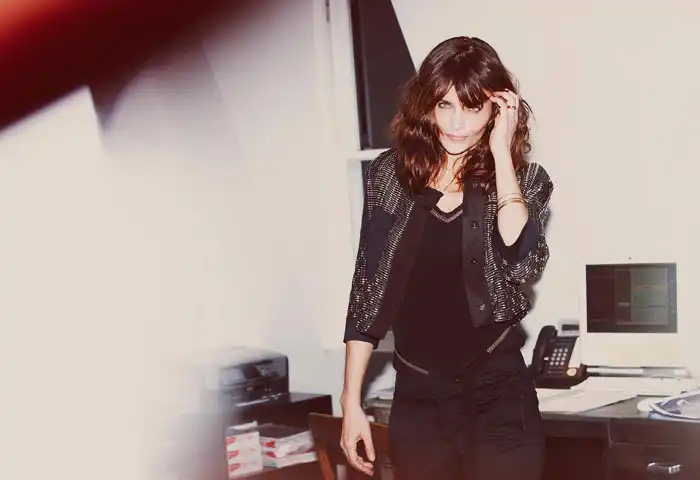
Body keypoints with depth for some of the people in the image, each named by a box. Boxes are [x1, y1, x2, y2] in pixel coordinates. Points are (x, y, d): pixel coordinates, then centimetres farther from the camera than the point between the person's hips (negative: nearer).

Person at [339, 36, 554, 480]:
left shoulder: (524, 178, -3)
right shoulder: (390, 174, 0)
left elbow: (521, 263, -22)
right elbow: (367, 291, 3)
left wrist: (501, 153, -17)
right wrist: (351, 401, 1)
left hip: (498, 393, -1)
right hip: (416, 397, 2)